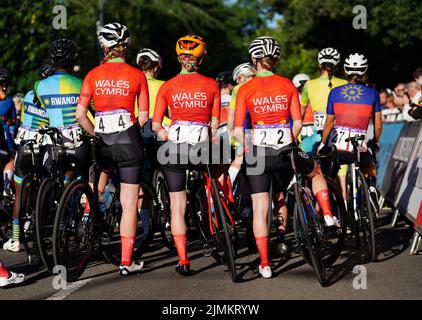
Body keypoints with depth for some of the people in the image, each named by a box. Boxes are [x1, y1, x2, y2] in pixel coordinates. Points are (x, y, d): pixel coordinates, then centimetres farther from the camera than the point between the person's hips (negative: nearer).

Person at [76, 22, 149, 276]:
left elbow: (80, 114, -2)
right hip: (129, 141, -2)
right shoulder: (137, 75, 0)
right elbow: (144, 117, -1)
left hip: (102, 141, 2)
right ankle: (127, 262, 2)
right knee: (130, 203, 2)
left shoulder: (93, 74, 4)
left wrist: (96, 134, 11)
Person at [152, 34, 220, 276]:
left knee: (177, 206, 6)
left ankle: (183, 261, 2)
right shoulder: (211, 85, 4)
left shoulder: (167, 87, 5)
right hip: (202, 146, 0)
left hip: (173, 147, 0)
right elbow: (215, 124, 5)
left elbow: (156, 125, 2)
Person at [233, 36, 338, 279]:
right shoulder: (288, 85, 2)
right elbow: (298, 123, 0)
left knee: (260, 209, 6)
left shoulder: (246, 89, -2)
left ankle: (265, 264, 6)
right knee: (316, 171, 32)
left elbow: (238, 129, -4)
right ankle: (328, 216, 21)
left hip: (258, 152, -1)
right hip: (286, 150, 1)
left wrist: (246, 149, 10)